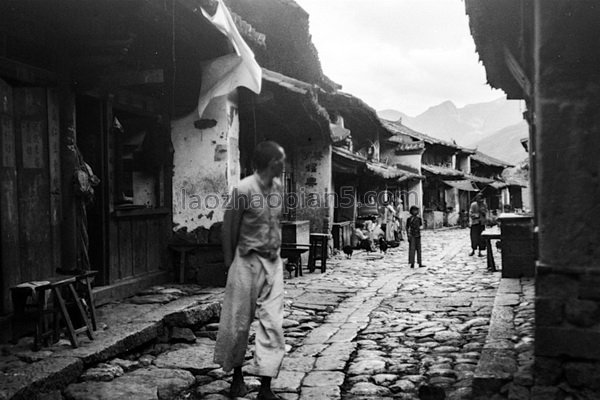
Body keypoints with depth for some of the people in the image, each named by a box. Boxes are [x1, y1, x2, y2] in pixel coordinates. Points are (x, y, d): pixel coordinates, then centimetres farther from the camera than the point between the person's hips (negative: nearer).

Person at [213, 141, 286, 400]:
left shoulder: (277, 185, 4)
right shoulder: (244, 189, -15)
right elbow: (228, 226, -7)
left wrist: (275, 251, 9)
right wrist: (230, 262, -2)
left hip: (273, 262, 5)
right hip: (248, 261, -5)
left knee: (273, 323, -1)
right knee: (239, 322, 7)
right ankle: (236, 374, 29)